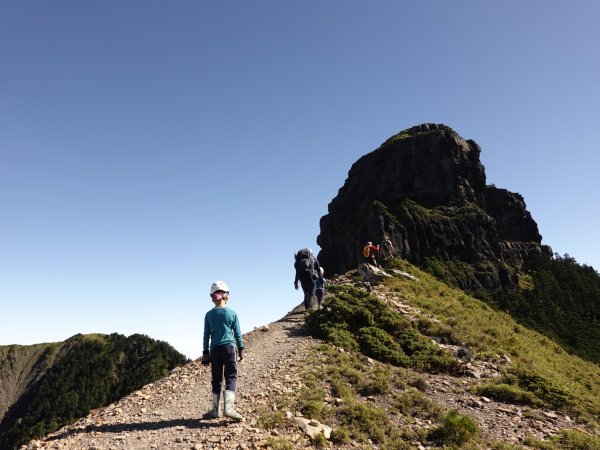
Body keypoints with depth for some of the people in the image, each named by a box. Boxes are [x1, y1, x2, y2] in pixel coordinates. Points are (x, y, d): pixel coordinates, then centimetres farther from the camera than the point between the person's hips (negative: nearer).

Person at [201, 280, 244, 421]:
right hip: (229, 347, -2)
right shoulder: (232, 313, -2)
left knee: (216, 379, 11)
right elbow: (237, 333, 2)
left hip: (214, 349, 3)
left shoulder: (209, 315, 2)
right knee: (231, 377, 0)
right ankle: (229, 408, -12)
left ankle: (216, 410, 15)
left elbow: (206, 335, 5)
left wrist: (205, 353, 12)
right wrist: (240, 349, 11)